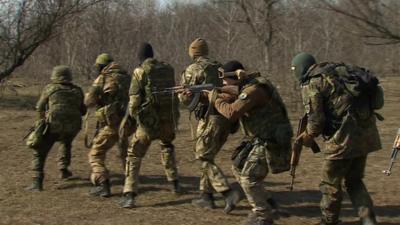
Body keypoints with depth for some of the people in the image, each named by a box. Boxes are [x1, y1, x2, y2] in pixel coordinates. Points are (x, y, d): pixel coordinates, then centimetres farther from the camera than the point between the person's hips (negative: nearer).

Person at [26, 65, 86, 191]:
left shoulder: (50, 88, 7)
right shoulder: (77, 91, 15)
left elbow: (40, 108, 16)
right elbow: (82, 111, 23)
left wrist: (42, 117, 36)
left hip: (54, 125, -3)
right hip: (72, 127, 4)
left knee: (39, 153, 5)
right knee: (66, 143, 36)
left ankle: (37, 182, -8)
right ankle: (64, 170, 30)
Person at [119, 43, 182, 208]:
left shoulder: (140, 72, -7)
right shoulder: (168, 69, 6)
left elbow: (134, 100, -8)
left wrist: (133, 113, 10)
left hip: (150, 121, -4)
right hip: (170, 119, 4)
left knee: (134, 155, 4)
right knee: (167, 145, 33)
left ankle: (129, 195, -8)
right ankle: (174, 183, 34)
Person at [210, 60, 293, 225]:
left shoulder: (253, 89, -24)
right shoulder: (247, 86, 7)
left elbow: (232, 113, -30)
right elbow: (231, 99, 13)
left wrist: (215, 99, -14)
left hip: (270, 142, -10)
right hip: (259, 139, 10)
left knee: (249, 177, -11)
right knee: (239, 169, 16)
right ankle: (264, 203, 25)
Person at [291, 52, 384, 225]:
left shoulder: (311, 84, -6)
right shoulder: (338, 70, 17)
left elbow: (316, 120, -11)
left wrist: (308, 137, 8)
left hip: (345, 135, -8)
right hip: (367, 132, 8)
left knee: (330, 184, 9)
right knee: (354, 182, 20)